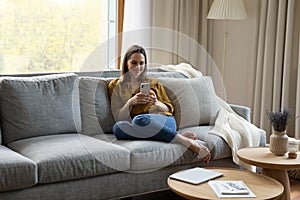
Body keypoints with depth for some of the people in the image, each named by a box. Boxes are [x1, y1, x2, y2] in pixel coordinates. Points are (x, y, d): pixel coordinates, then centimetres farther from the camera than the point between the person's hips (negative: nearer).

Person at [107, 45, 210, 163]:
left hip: (164, 121, -1)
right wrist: (131, 102, -10)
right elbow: (119, 118, 8)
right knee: (118, 127, -36)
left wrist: (156, 102, -4)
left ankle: (186, 141, -29)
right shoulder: (115, 86, 18)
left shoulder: (154, 83, 22)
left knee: (139, 120, -36)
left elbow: (169, 109, 17)